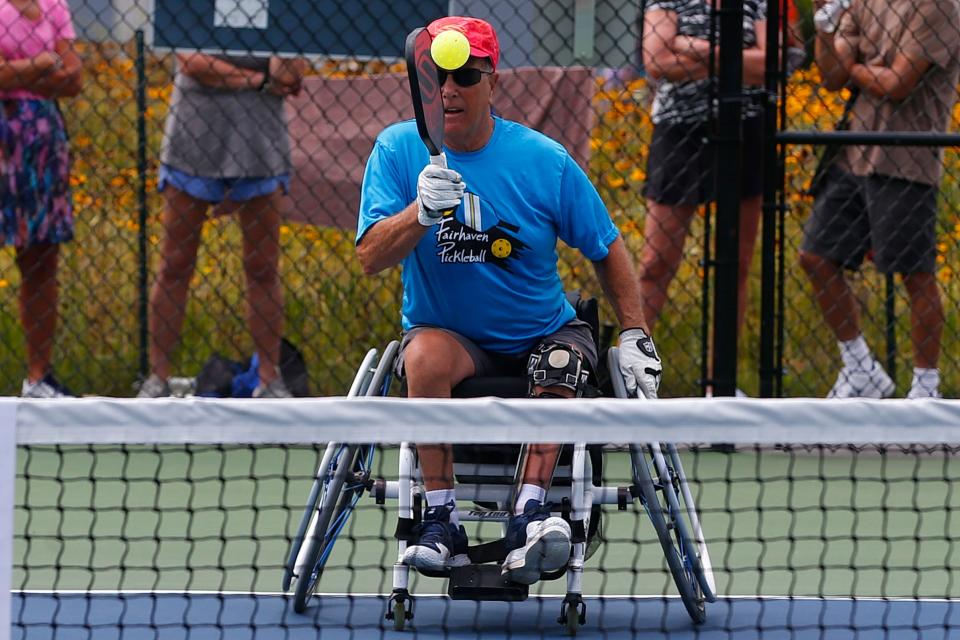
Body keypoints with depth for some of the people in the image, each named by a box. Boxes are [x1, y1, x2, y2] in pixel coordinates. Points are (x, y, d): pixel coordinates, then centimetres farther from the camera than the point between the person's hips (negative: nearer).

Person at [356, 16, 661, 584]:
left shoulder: (545, 161, -6)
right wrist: (420, 212, -30)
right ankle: (442, 521, -31)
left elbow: (608, 250, 4)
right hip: (446, 332, 0)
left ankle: (530, 510, -42)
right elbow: (371, 258, -12)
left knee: (564, 359, -33)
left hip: (541, 333, 0)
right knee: (426, 355, -33)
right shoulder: (399, 149, -4)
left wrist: (635, 337, -5)